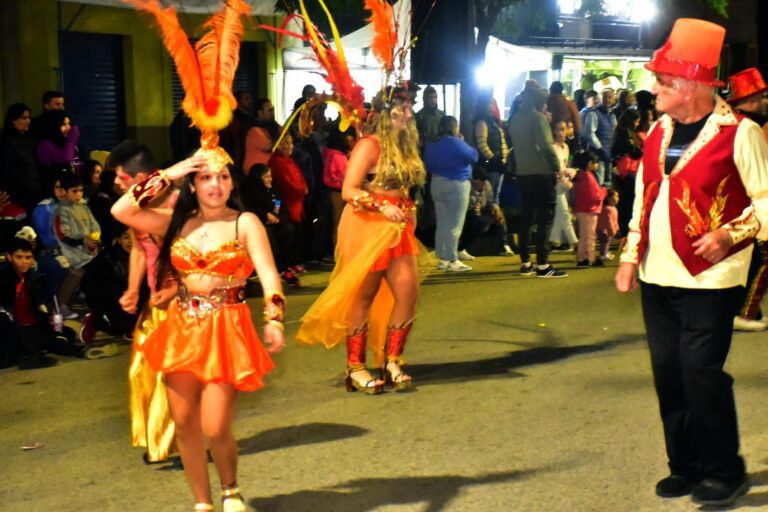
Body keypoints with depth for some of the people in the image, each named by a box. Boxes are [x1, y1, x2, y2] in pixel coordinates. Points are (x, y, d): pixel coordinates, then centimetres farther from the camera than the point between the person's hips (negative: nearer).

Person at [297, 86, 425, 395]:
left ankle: (391, 361, 12)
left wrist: (408, 212, 6)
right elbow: (349, 191, -18)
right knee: (364, 297, 1)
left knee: (408, 292, -1)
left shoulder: (405, 146, 12)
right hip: (366, 227, -7)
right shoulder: (370, 145, -12)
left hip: (396, 228, 7)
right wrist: (383, 207, -26)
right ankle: (355, 367, 12)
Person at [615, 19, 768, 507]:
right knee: (668, 372, 9)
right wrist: (631, 256, 15)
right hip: (657, 276, 7)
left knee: (701, 371, -7)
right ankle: (685, 466, 23)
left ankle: (725, 472, 10)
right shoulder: (658, 132, 11)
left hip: (709, 278, -6)